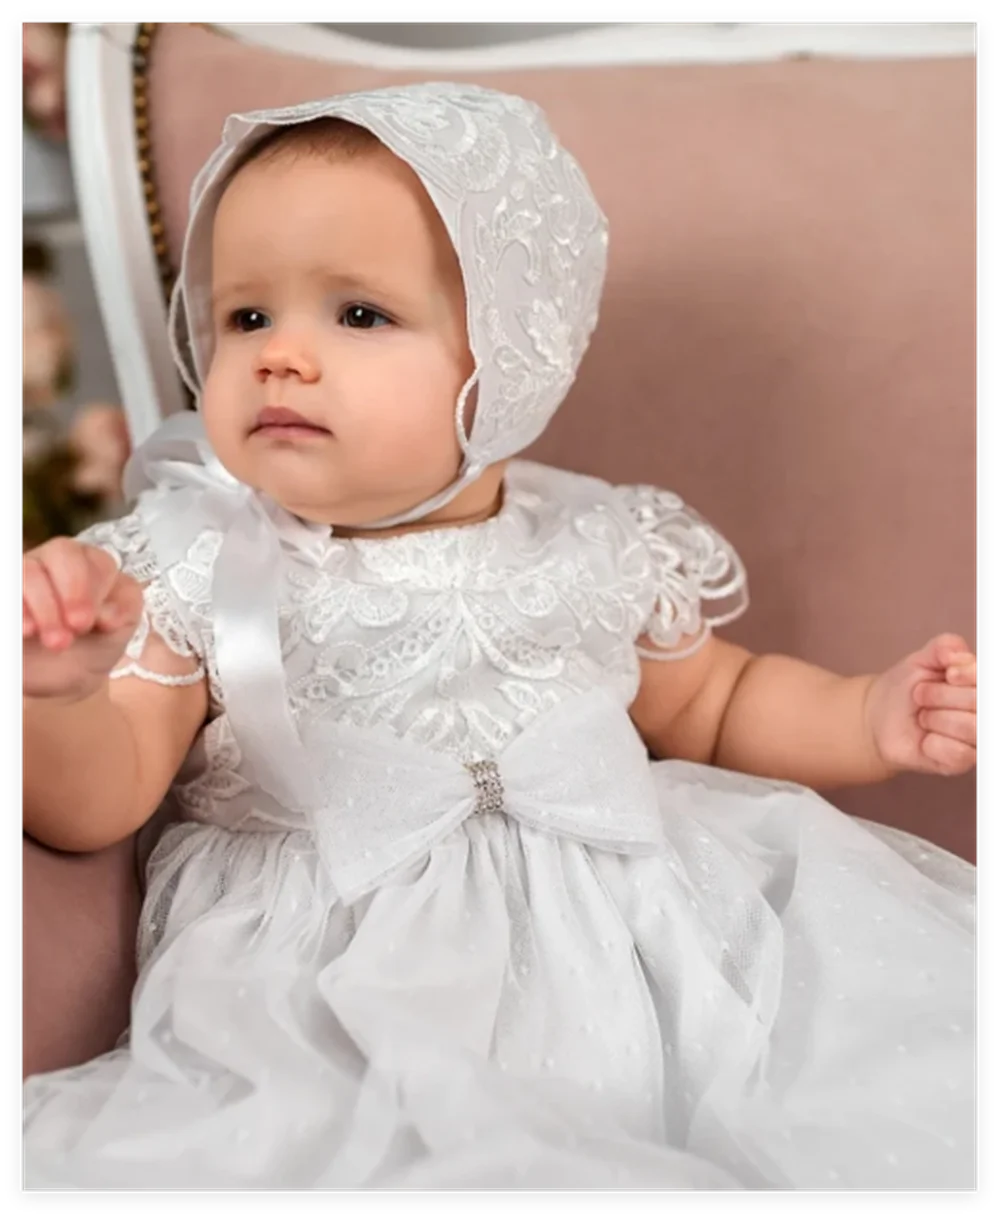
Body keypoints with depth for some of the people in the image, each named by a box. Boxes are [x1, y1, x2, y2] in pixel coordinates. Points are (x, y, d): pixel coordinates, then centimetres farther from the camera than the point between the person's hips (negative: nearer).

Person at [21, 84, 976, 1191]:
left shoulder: (602, 550, 4)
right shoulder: (190, 568, -2)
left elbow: (712, 705, 20)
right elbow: (93, 804, -6)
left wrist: (871, 721, 4)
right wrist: (59, 691, -27)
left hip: (619, 955, 3)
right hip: (330, 994, -1)